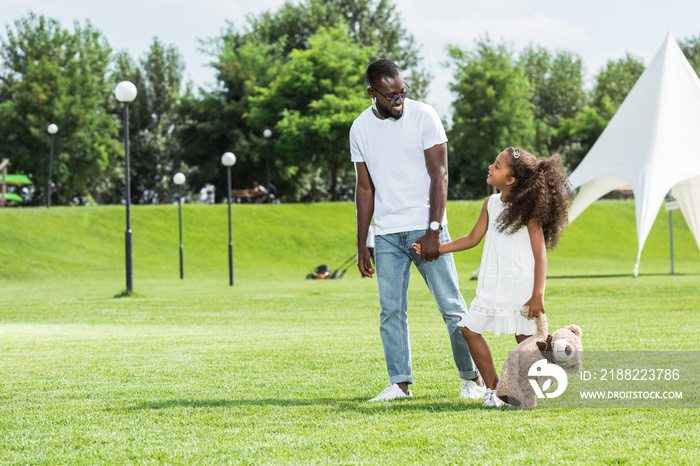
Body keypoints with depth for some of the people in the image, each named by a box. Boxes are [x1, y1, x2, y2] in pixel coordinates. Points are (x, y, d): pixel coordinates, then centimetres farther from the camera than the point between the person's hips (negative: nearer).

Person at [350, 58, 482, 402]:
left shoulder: (423, 116, -6)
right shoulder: (360, 129, 6)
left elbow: (439, 175, -7)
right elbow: (365, 188, 12)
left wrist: (433, 230, -15)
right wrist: (362, 245, 9)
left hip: (425, 228, -3)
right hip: (386, 233, 3)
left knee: (451, 305, -2)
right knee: (390, 310, 1)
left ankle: (472, 377, 7)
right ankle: (400, 383, 8)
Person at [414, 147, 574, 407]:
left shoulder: (528, 209, -11)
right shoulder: (491, 204, 8)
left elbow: (540, 254, -11)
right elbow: (473, 239, 20)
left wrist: (537, 295, -17)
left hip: (521, 285, -7)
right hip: (492, 285, 7)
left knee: (525, 337, -3)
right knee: (470, 329, 2)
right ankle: (492, 389, 10)